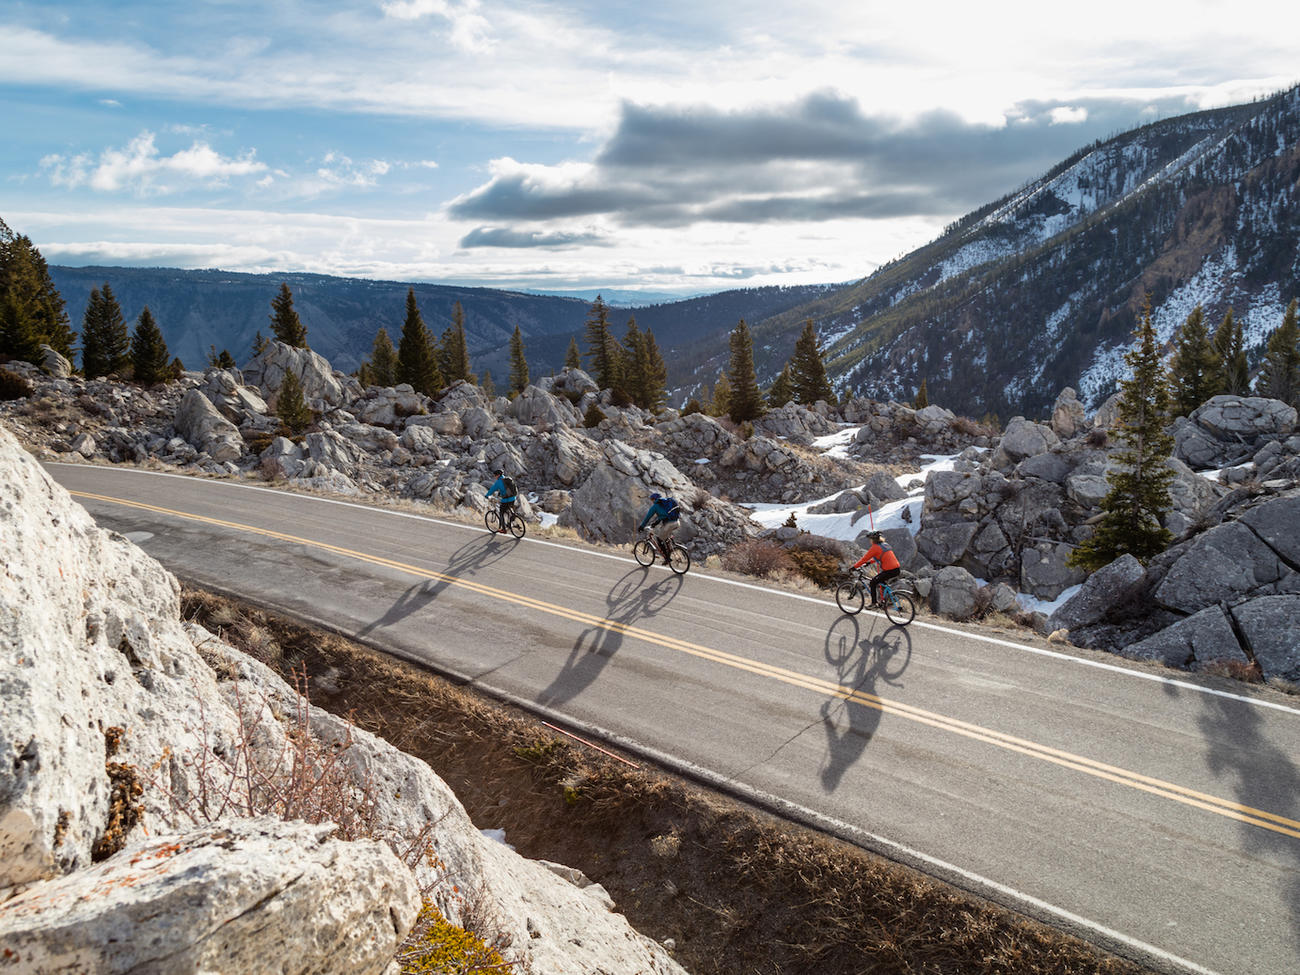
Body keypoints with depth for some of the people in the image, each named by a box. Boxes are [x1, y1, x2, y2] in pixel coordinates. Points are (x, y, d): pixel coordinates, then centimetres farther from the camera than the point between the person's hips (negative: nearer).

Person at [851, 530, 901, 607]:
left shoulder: (875, 547, -8)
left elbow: (864, 558, -7)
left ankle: (874, 603, -2)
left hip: (890, 571, -9)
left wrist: (854, 566, 1)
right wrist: (869, 562, 36)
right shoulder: (885, 544, 18)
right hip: (897, 569, 9)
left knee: (873, 582, 0)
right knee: (882, 581, 28)